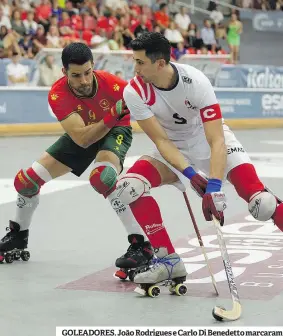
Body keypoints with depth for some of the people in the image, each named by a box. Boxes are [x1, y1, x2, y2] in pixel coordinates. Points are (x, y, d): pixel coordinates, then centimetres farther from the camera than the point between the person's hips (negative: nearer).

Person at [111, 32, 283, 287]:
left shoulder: (195, 81, -30)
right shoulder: (135, 92, -21)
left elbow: (216, 141, -31)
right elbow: (161, 141, -19)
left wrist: (214, 188, -41)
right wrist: (190, 174, -33)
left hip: (212, 143, -3)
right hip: (173, 150, 3)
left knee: (261, 202, -22)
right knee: (128, 187, -20)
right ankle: (168, 260, -9)